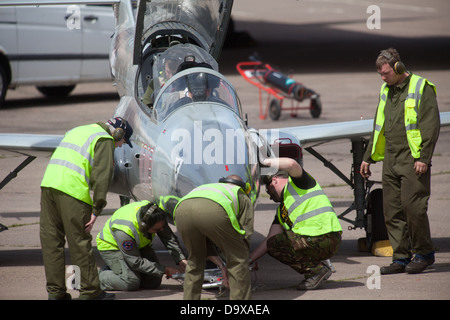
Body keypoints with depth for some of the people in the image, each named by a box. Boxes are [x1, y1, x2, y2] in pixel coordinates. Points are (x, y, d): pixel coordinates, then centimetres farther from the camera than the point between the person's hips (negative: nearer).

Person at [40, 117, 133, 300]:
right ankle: (90, 291, 4)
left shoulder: (78, 131, 29)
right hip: (72, 190, -8)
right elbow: (101, 177, -8)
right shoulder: (105, 141, 2)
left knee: (51, 241, 8)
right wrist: (96, 210, -9)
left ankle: (55, 292, 10)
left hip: (48, 183, 8)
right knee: (80, 243, -2)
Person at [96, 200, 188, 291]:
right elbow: (136, 262, -32)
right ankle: (101, 277, 0)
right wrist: (164, 269, -32)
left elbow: (169, 237, -13)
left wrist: (181, 260, -24)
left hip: (139, 246, 7)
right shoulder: (124, 230, -41)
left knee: (154, 282, -5)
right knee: (131, 283, -26)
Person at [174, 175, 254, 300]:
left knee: (195, 261, 29)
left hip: (182, 210, 5)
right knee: (238, 261, 14)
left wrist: (222, 266, 41)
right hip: (214, 212, -5)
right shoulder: (244, 199, 36)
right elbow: (245, 237, 27)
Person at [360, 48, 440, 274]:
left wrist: (424, 158, -16)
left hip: (412, 160, -7)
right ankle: (400, 258, 9)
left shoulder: (422, 88, -5)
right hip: (390, 160, 7)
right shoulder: (386, 91, 17)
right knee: (392, 210, 4)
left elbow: (431, 126, -10)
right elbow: (378, 127, 25)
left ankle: (424, 253, 4)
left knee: (412, 206, -11)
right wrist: (368, 157, 21)